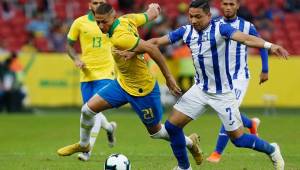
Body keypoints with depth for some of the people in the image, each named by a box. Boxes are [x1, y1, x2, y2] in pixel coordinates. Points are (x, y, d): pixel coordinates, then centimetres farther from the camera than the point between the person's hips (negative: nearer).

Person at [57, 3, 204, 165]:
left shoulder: (119, 38, -32)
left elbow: (151, 48, -33)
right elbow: (151, 14, 4)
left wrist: (168, 77, -28)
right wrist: (153, 8, 29)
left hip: (142, 90, -8)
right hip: (122, 83, 8)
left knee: (155, 131, 11)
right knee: (88, 109, 0)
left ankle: (190, 142, 37)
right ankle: (83, 144, 25)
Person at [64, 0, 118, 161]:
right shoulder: (80, 23, 1)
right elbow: (69, 45, 10)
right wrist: (76, 59, -8)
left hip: (105, 73, -2)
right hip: (86, 74, 2)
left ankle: (87, 150, -15)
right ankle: (109, 127, 42)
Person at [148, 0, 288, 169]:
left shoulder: (220, 28, -19)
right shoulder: (186, 31, -3)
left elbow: (245, 38, -35)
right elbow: (158, 41, 2)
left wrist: (269, 45, -52)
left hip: (223, 93, -5)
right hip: (200, 90, 5)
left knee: (238, 139, -1)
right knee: (172, 126, 0)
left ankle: (271, 150, 27)